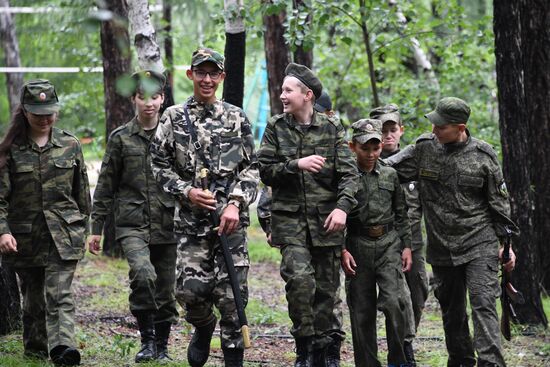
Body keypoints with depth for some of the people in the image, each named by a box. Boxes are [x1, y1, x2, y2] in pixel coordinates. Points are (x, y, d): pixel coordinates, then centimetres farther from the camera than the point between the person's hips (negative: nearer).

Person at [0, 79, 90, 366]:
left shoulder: (70, 145, 4)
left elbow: (81, 191, 13)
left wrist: (83, 227, 16)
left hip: (64, 235, -1)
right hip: (25, 237, 1)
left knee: (59, 293, -16)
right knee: (32, 296, 11)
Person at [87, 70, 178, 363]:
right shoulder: (121, 138, 4)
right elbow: (106, 186, 8)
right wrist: (96, 228, 6)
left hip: (167, 225, 2)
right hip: (132, 225, -2)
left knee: (166, 291, 6)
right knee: (143, 274, -25)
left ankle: (161, 347, 22)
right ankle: (147, 339, -10)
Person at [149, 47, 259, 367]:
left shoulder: (236, 118, 7)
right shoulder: (174, 118, 7)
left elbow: (251, 168, 5)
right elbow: (160, 165, 7)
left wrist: (236, 203, -9)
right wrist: (186, 192, -7)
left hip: (231, 219, 0)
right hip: (191, 220, 0)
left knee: (232, 294, -3)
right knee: (191, 289, -7)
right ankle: (204, 327, 25)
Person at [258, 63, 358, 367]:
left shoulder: (331, 128, 3)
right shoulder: (275, 128, 6)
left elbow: (349, 173, -2)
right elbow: (265, 171, 2)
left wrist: (342, 206, -17)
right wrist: (297, 165, -14)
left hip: (326, 219, 1)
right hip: (290, 218, -1)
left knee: (326, 288, 4)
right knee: (300, 278, -19)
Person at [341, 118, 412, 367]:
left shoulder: (390, 175, 8)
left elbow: (401, 215, 15)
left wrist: (406, 246, 9)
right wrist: (341, 249, -10)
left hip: (389, 244, 1)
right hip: (358, 247, -1)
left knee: (394, 301, -15)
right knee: (362, 311, 3)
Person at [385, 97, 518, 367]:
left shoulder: (482, 154, -3)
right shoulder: (424, 148, -1)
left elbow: (499, 201, 4)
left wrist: (506, 242, 3)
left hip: (480, 244, -3)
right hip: (442, 247, 3)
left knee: (483, 304, -14)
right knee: (451, 309, 12)